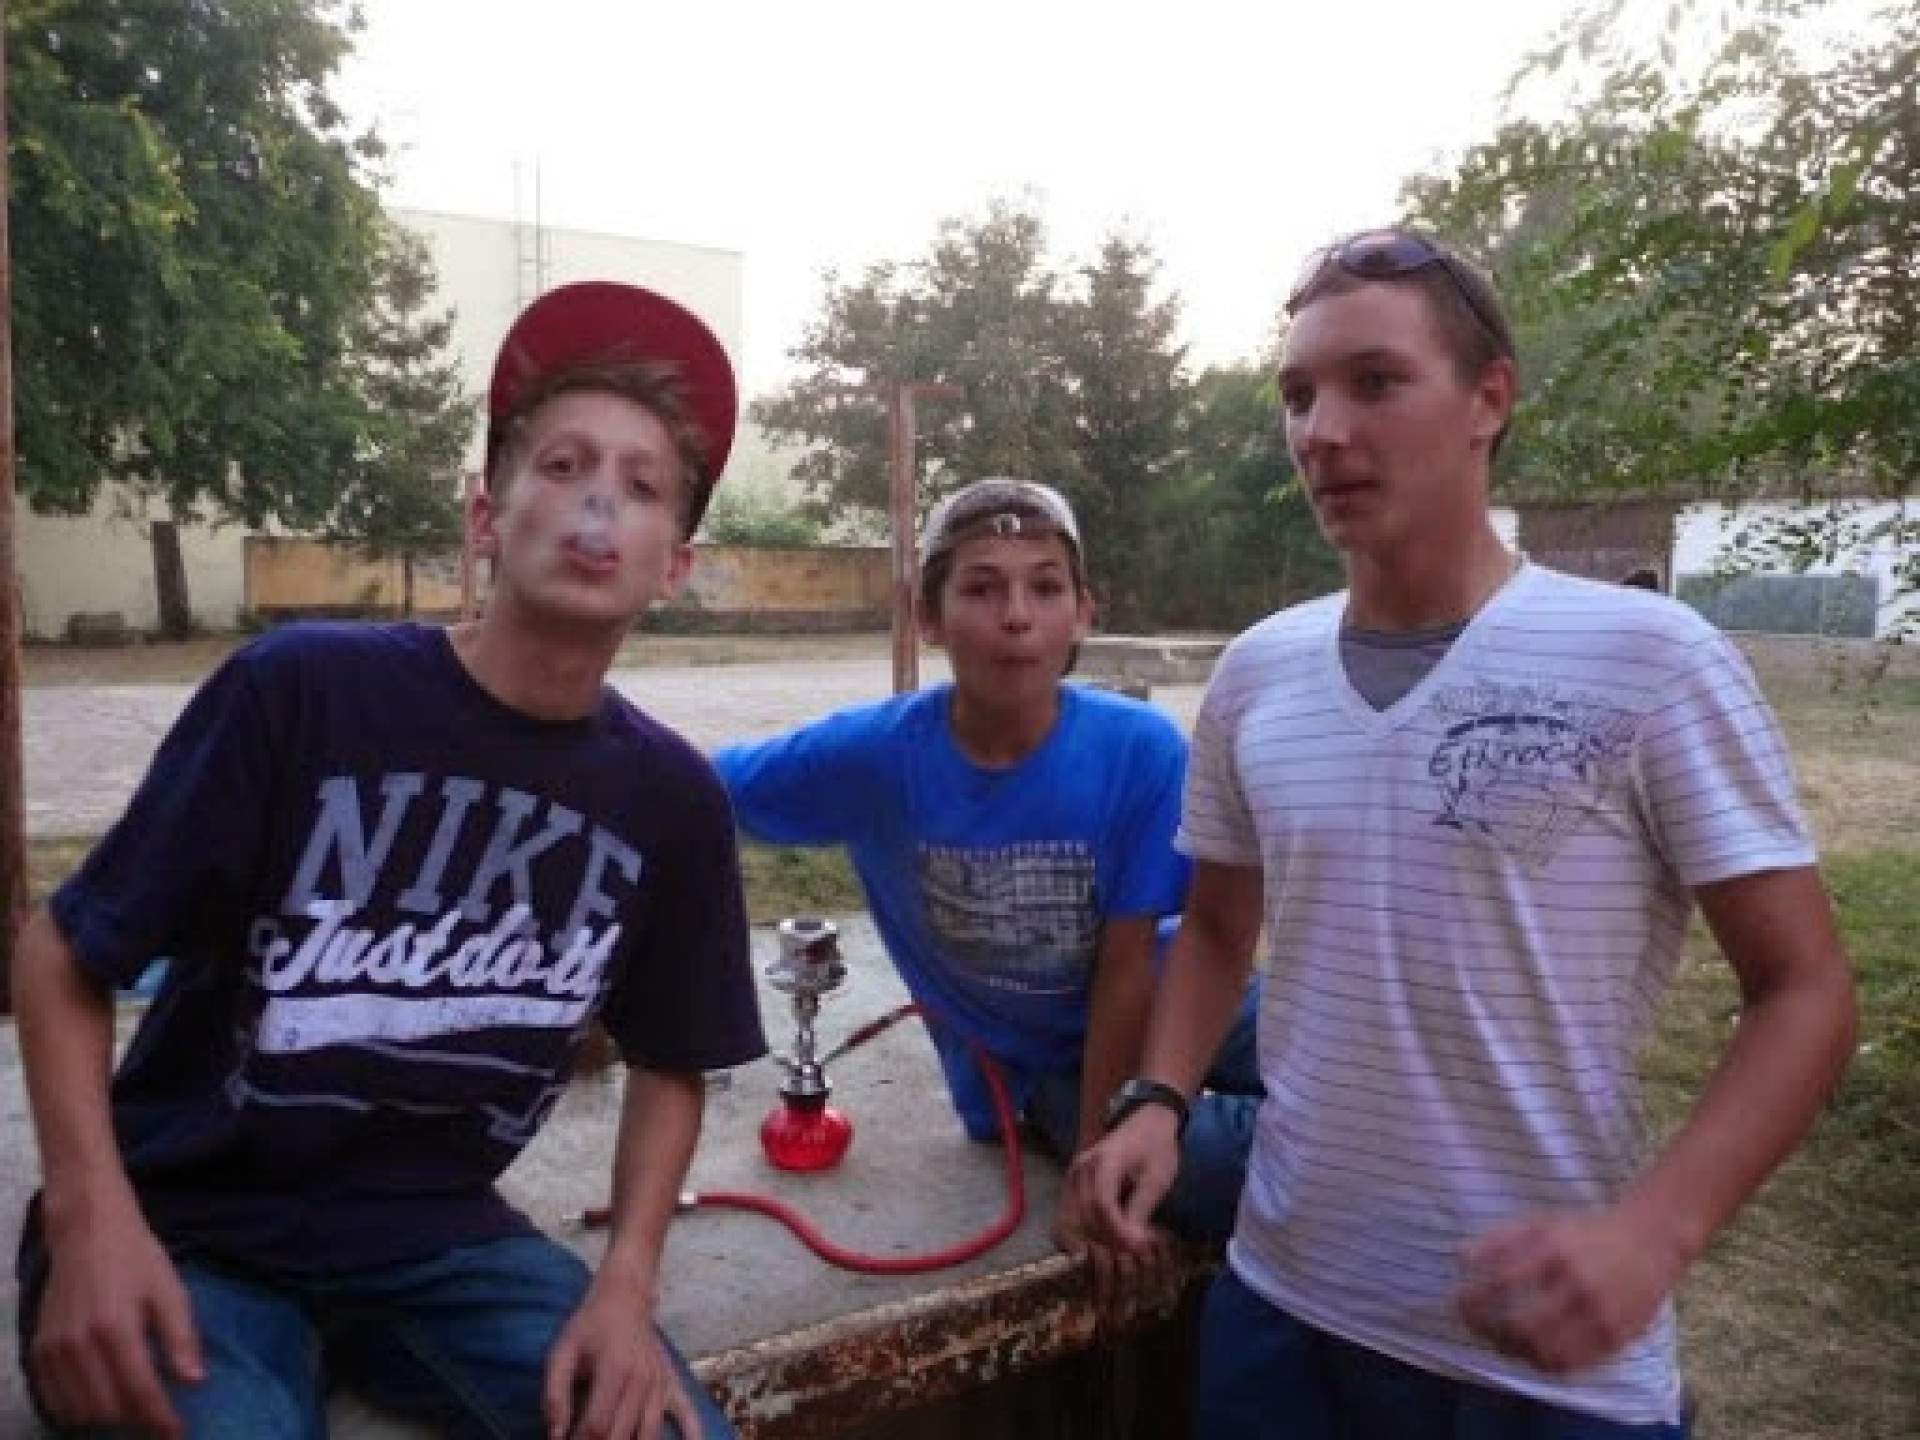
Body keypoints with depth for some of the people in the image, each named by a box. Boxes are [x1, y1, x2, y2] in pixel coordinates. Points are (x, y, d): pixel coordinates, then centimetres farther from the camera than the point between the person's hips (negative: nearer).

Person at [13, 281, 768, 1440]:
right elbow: (64, 956, -6)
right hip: (188, 1230, -3)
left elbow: (671, 1065, 6)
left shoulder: (674, 798, -7)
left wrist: (628, 1279, -7)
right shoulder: (301, 689, -17)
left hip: (437, 1239, 4)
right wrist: (93, 1216, -18)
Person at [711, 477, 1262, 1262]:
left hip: (1148, 1010, 1)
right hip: (1032, 1069, -1)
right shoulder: (876, 752, -21)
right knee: (1239, 1177, -23)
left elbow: (1126, 968, -17)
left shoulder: (1142, 749, -23)